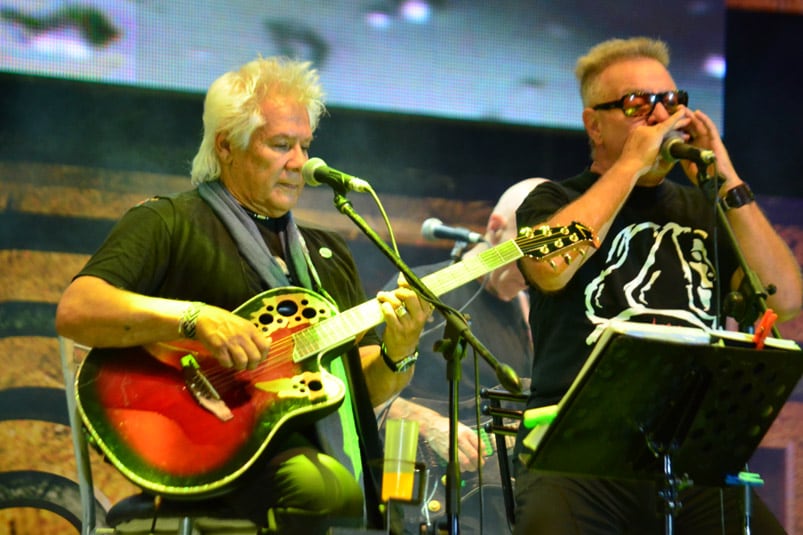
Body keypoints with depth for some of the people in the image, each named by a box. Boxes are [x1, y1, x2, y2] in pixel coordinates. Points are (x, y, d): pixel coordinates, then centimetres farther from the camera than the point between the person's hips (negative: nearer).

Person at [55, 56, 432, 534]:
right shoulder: (169, 224, 6)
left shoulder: (329, 253, 26)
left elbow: (365, 388, 22)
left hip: (324, 448, 6)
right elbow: (75, 311, -11)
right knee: (328, 488, -36)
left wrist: (396, 357, -1)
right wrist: (195, 317, -22)